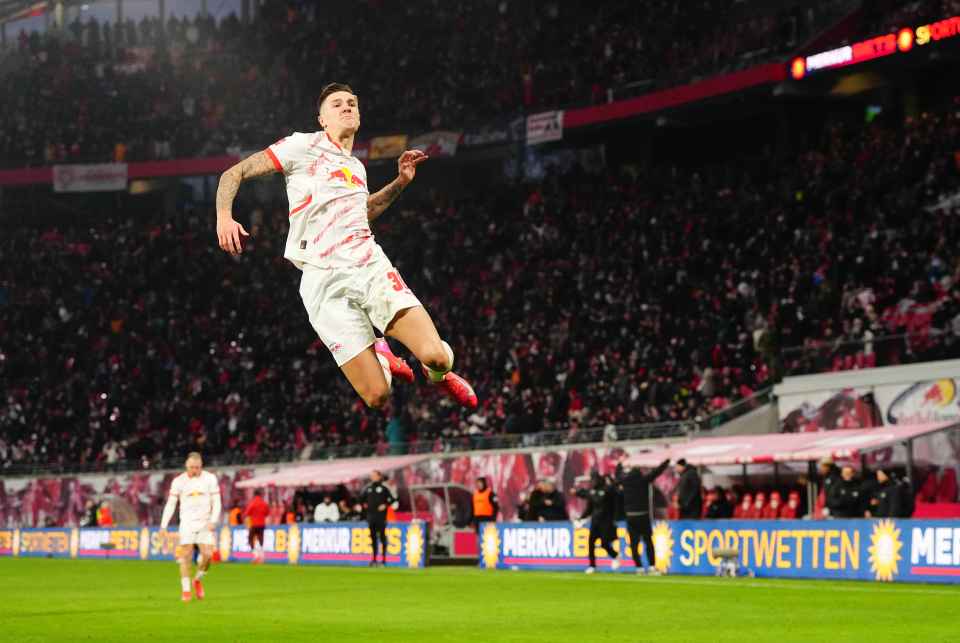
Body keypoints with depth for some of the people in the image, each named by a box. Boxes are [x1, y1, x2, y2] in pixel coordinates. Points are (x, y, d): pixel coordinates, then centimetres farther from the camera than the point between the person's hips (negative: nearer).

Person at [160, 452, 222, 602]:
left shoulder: (210, 479, 1)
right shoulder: (179, 481, 0)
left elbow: (216, 502, 2)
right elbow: (170, 504, 1)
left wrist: (213, 521, -12)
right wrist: (163, 526, -6)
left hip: (205, 523, 1)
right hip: (187, 522, -1)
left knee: (207, 555, -10)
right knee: (186, 556, -9)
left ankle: (198, 580, 17)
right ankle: (185, 590, -2)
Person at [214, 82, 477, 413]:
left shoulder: (357, 168, 22)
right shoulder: (304, 144, 3)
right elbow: (235, 173, 1)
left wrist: (400, 182, 29)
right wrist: (224, 217, -17)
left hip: (371, 265, 5)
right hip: (324, 280, -5)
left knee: (437, 357, -18)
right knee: (378, 397, -14)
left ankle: (437, 373, 19)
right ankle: (380, 356, 21)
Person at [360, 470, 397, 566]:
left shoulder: (384, 488, -2)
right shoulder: (368, 488, 12)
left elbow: (392, 499, -3)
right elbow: (361, 497, 26)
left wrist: (385, 505, -11)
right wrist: (364, 504, 12)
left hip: (381, 516, -5)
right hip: (371, 516, 5)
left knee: (382, 536, -4)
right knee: (373, 537, 8)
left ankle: (383, 558, -2)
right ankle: (374, 558, 12)